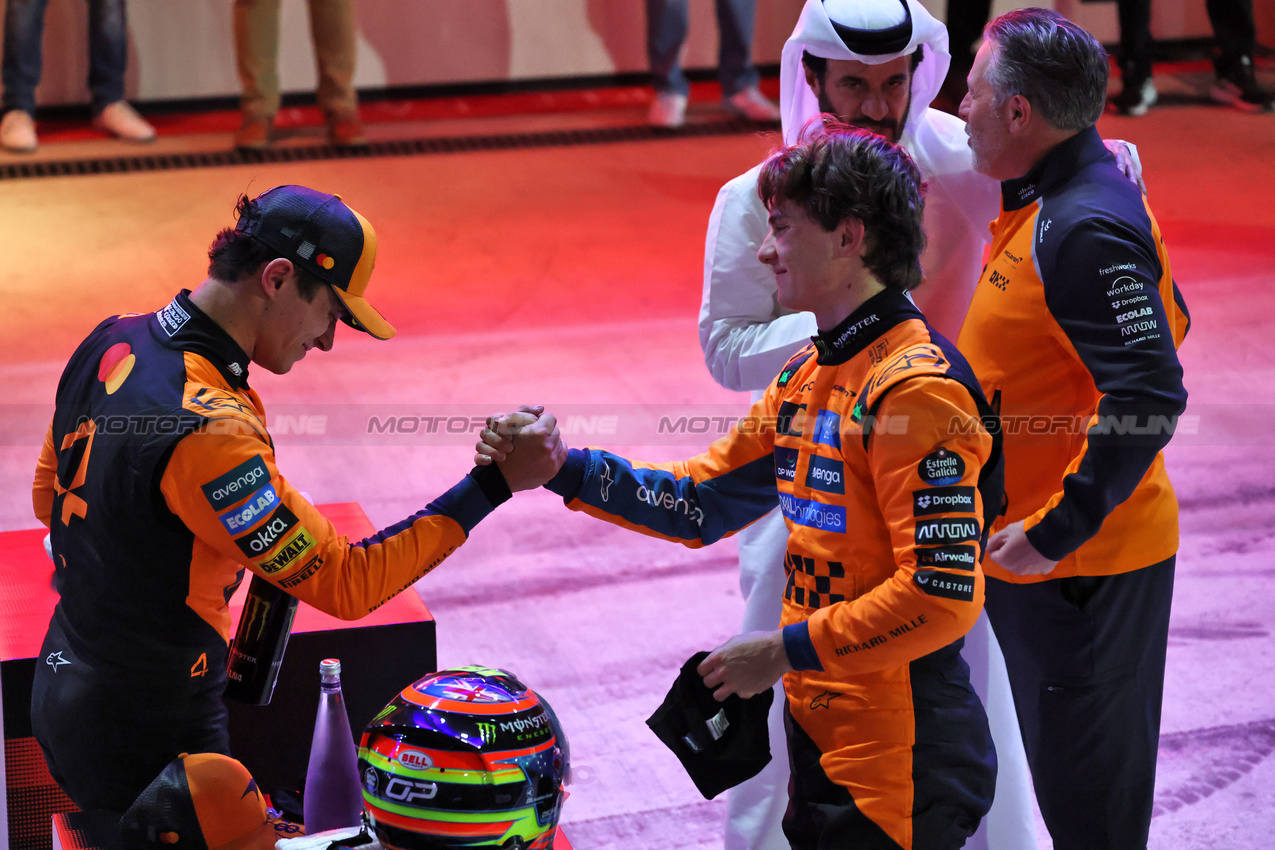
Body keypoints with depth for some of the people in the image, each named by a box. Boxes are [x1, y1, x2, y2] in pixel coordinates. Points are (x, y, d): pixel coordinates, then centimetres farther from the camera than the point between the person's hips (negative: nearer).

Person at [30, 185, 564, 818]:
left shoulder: (112, 341, -2)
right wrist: (494, 483, -25)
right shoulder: (209, 430, -31)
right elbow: (347, 584, -26)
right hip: (145, 739, -9)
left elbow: (49, 497, 14)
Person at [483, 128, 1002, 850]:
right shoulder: (806, 378, 10)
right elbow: (699, 502, 14)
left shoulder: (917, 390, -19)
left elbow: (943, 594, -24)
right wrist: (565, 470, 4)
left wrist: (787, 648, -19)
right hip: (820, 736, 9)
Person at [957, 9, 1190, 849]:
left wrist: (1057, 530, -26)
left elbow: (1149, 401, -28)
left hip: (1079, 562, -10)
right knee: (1065, 775, 21)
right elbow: (1163, 322, 20)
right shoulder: (1059, 199, 8)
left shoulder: (1086, 230, -23)